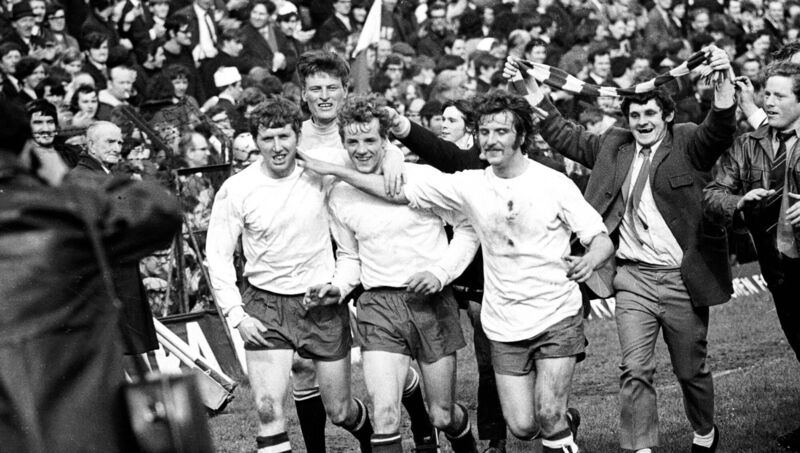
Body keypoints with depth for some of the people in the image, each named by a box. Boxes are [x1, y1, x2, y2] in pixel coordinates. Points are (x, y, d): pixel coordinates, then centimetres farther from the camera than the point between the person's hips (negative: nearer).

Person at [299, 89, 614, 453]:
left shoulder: (554, 184, -8)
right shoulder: (469, 184, 0)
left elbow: (602, 239, -5)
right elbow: (397, 192, 3)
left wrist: (589, 261, -28)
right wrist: (333, 171, -1)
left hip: (557, 318, -3)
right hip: (504, 327, 3)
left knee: (548, 416, -15)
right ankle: (564, 423, 33)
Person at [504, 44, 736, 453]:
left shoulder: (688, 144, -1)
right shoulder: (614, 146, 10)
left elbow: (720, 130, -19)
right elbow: (567, 138, 18)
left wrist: (724, 82, -36)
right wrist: (532, 91, 13)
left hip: (683, 279, -2)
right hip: (633, 277, 2)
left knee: (690, 370, 12)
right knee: (635, 371, -8)